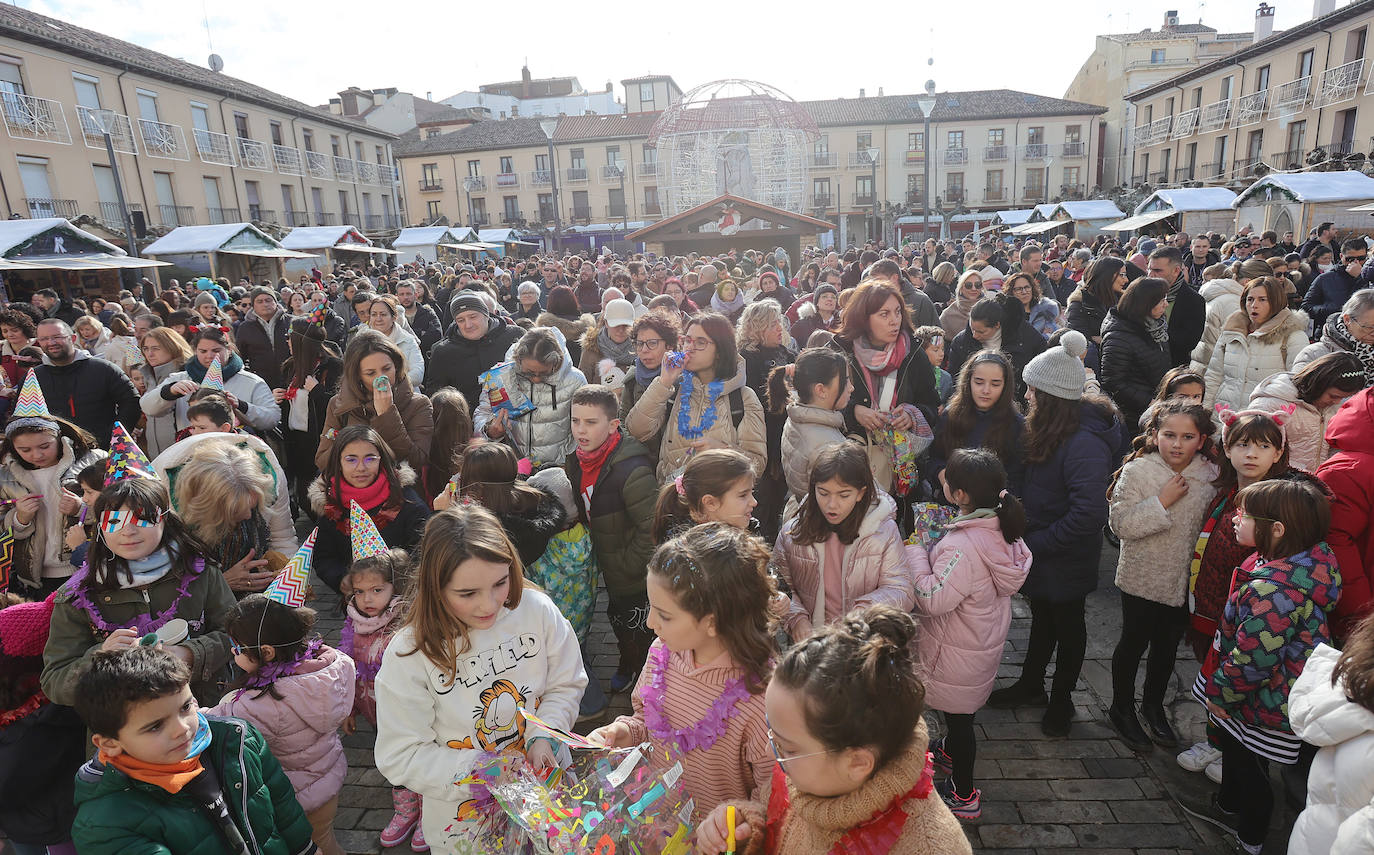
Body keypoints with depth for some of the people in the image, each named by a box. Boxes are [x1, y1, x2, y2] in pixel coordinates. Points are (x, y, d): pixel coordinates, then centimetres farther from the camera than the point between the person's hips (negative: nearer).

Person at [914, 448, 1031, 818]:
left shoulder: (962, 546, -36)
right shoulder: (1001, 529, -9)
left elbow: (932, 599, -32)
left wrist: (915, 550, -24)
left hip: (958, 653, -8)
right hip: (985, 639, 8)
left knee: (958, 715, 12)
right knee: (959, 710, 31)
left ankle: (963, 795, 32)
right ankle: (950, 751, 57)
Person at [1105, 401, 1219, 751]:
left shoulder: (1210, 476, -3)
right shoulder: (1137, 471, -16)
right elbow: (1121, 525, -22)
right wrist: (1162, 501, -27)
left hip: (1185, 580, 4)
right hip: (1142, 577, -4)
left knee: (1168, 644, 19)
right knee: (1134, 642, 10)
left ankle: (1154, 706, 42)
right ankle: (1122, 708, 31)